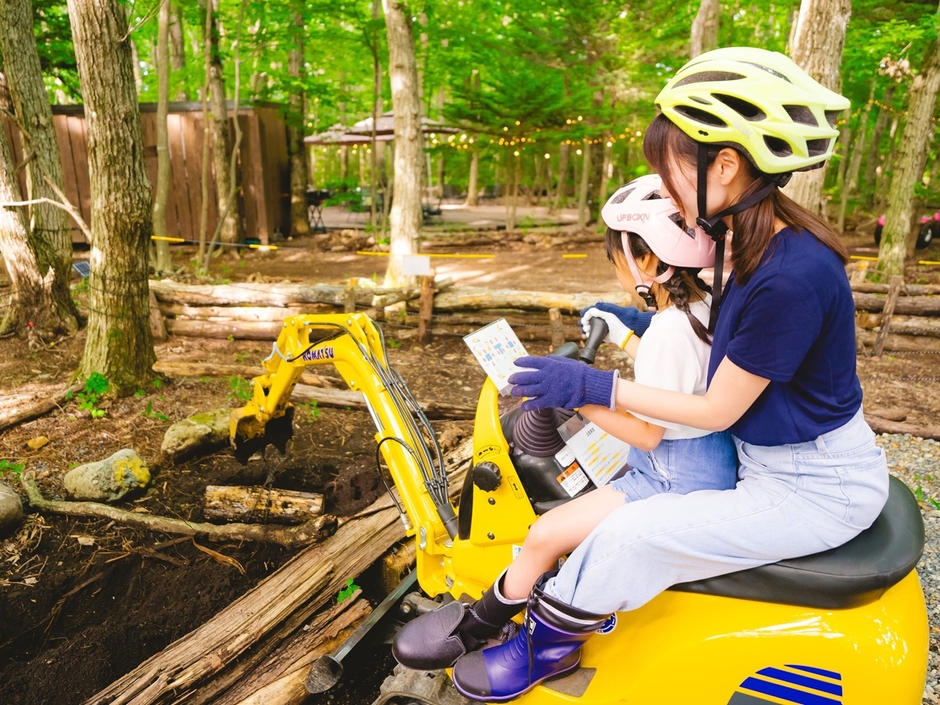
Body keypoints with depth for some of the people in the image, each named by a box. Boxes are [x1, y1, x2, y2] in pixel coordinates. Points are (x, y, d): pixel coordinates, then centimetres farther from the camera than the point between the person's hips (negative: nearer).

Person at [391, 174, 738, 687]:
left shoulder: (668, 331, -27)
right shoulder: (701, 306, 2)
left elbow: (647, 433, -23)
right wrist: (624, 338, 22)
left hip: (678, 481, -11)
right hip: (703, 465, 11)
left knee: (545, 537, -11)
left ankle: (475, 626, 12)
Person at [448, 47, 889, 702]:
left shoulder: (793, 277, -30)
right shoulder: (762, 242, -1)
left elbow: (717, 410, -22)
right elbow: (731, 343, 12)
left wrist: (593, 387, -20)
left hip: (816, 490, -9)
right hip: (770, 458, 10)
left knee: (632, 534, -18)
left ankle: (545, 643, 8)